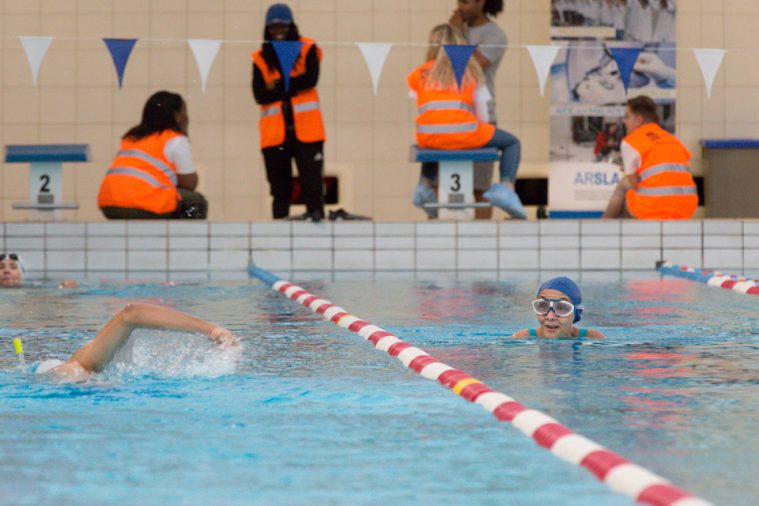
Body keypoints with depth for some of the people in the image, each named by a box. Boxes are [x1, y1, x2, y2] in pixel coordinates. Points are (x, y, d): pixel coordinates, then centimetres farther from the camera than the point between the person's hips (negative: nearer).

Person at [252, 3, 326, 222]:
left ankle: (315, 213, -4)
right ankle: (280, 219, 9)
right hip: (274, 130, 2)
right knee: (278, 180, 5)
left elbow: (310, 79, -11)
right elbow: (260, 95, -4)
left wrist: (277, 87, -9)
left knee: (311, 177, -6)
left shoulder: (307, 50, 5)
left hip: (305, 128, -2)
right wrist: (293, 87, -12)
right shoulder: (260, 58, 7)